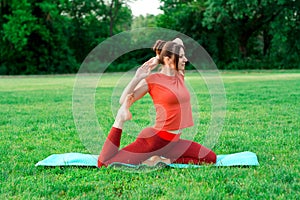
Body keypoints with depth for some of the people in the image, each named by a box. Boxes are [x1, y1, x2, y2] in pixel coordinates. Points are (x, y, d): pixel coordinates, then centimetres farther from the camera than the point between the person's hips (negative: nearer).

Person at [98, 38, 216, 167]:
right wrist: (137, 78, -16)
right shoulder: (152, 80, -8)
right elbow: (124, 101, -7)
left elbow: (178, 42, 20)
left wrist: (158, 59, 9)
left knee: (211, 158, 0)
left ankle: (166, 160, 3)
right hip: (154, 138, -7)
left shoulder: (180, 76, 9)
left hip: (174, 141, 7)